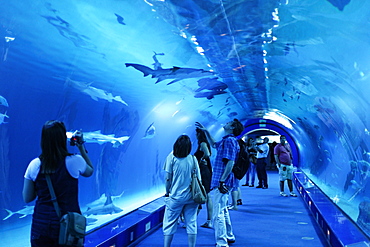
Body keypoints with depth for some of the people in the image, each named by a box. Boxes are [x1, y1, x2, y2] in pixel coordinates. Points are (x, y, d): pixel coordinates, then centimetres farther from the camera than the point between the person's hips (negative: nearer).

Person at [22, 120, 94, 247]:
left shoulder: (35, 165, -6)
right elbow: (90, 171, 10)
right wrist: (81, 147, 10)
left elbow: (27, 198, 2)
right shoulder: (74, 161, -13)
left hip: (41, 225, 2)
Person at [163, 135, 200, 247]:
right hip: (191, 197, 3)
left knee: (169, 224, 8)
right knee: (191, 224, 11)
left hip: (175, 197, -2)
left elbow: (168, 178, -7)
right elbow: (199, 179, 1)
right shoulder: (193, 159, -1)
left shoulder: (172, 157, -7)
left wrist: (167, 192, 6)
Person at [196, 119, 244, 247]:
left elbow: (230, 162, -23)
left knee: (218, 214, -9)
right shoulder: (225, 140, 16)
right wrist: (206, 131, 31)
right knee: (223, 211, 22)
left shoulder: (230, 140, -14)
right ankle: (229, 236, 35)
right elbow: (214, 144, 37)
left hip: (223, 182, -11)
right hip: (224, 182, 11)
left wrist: (222, 181, -25)